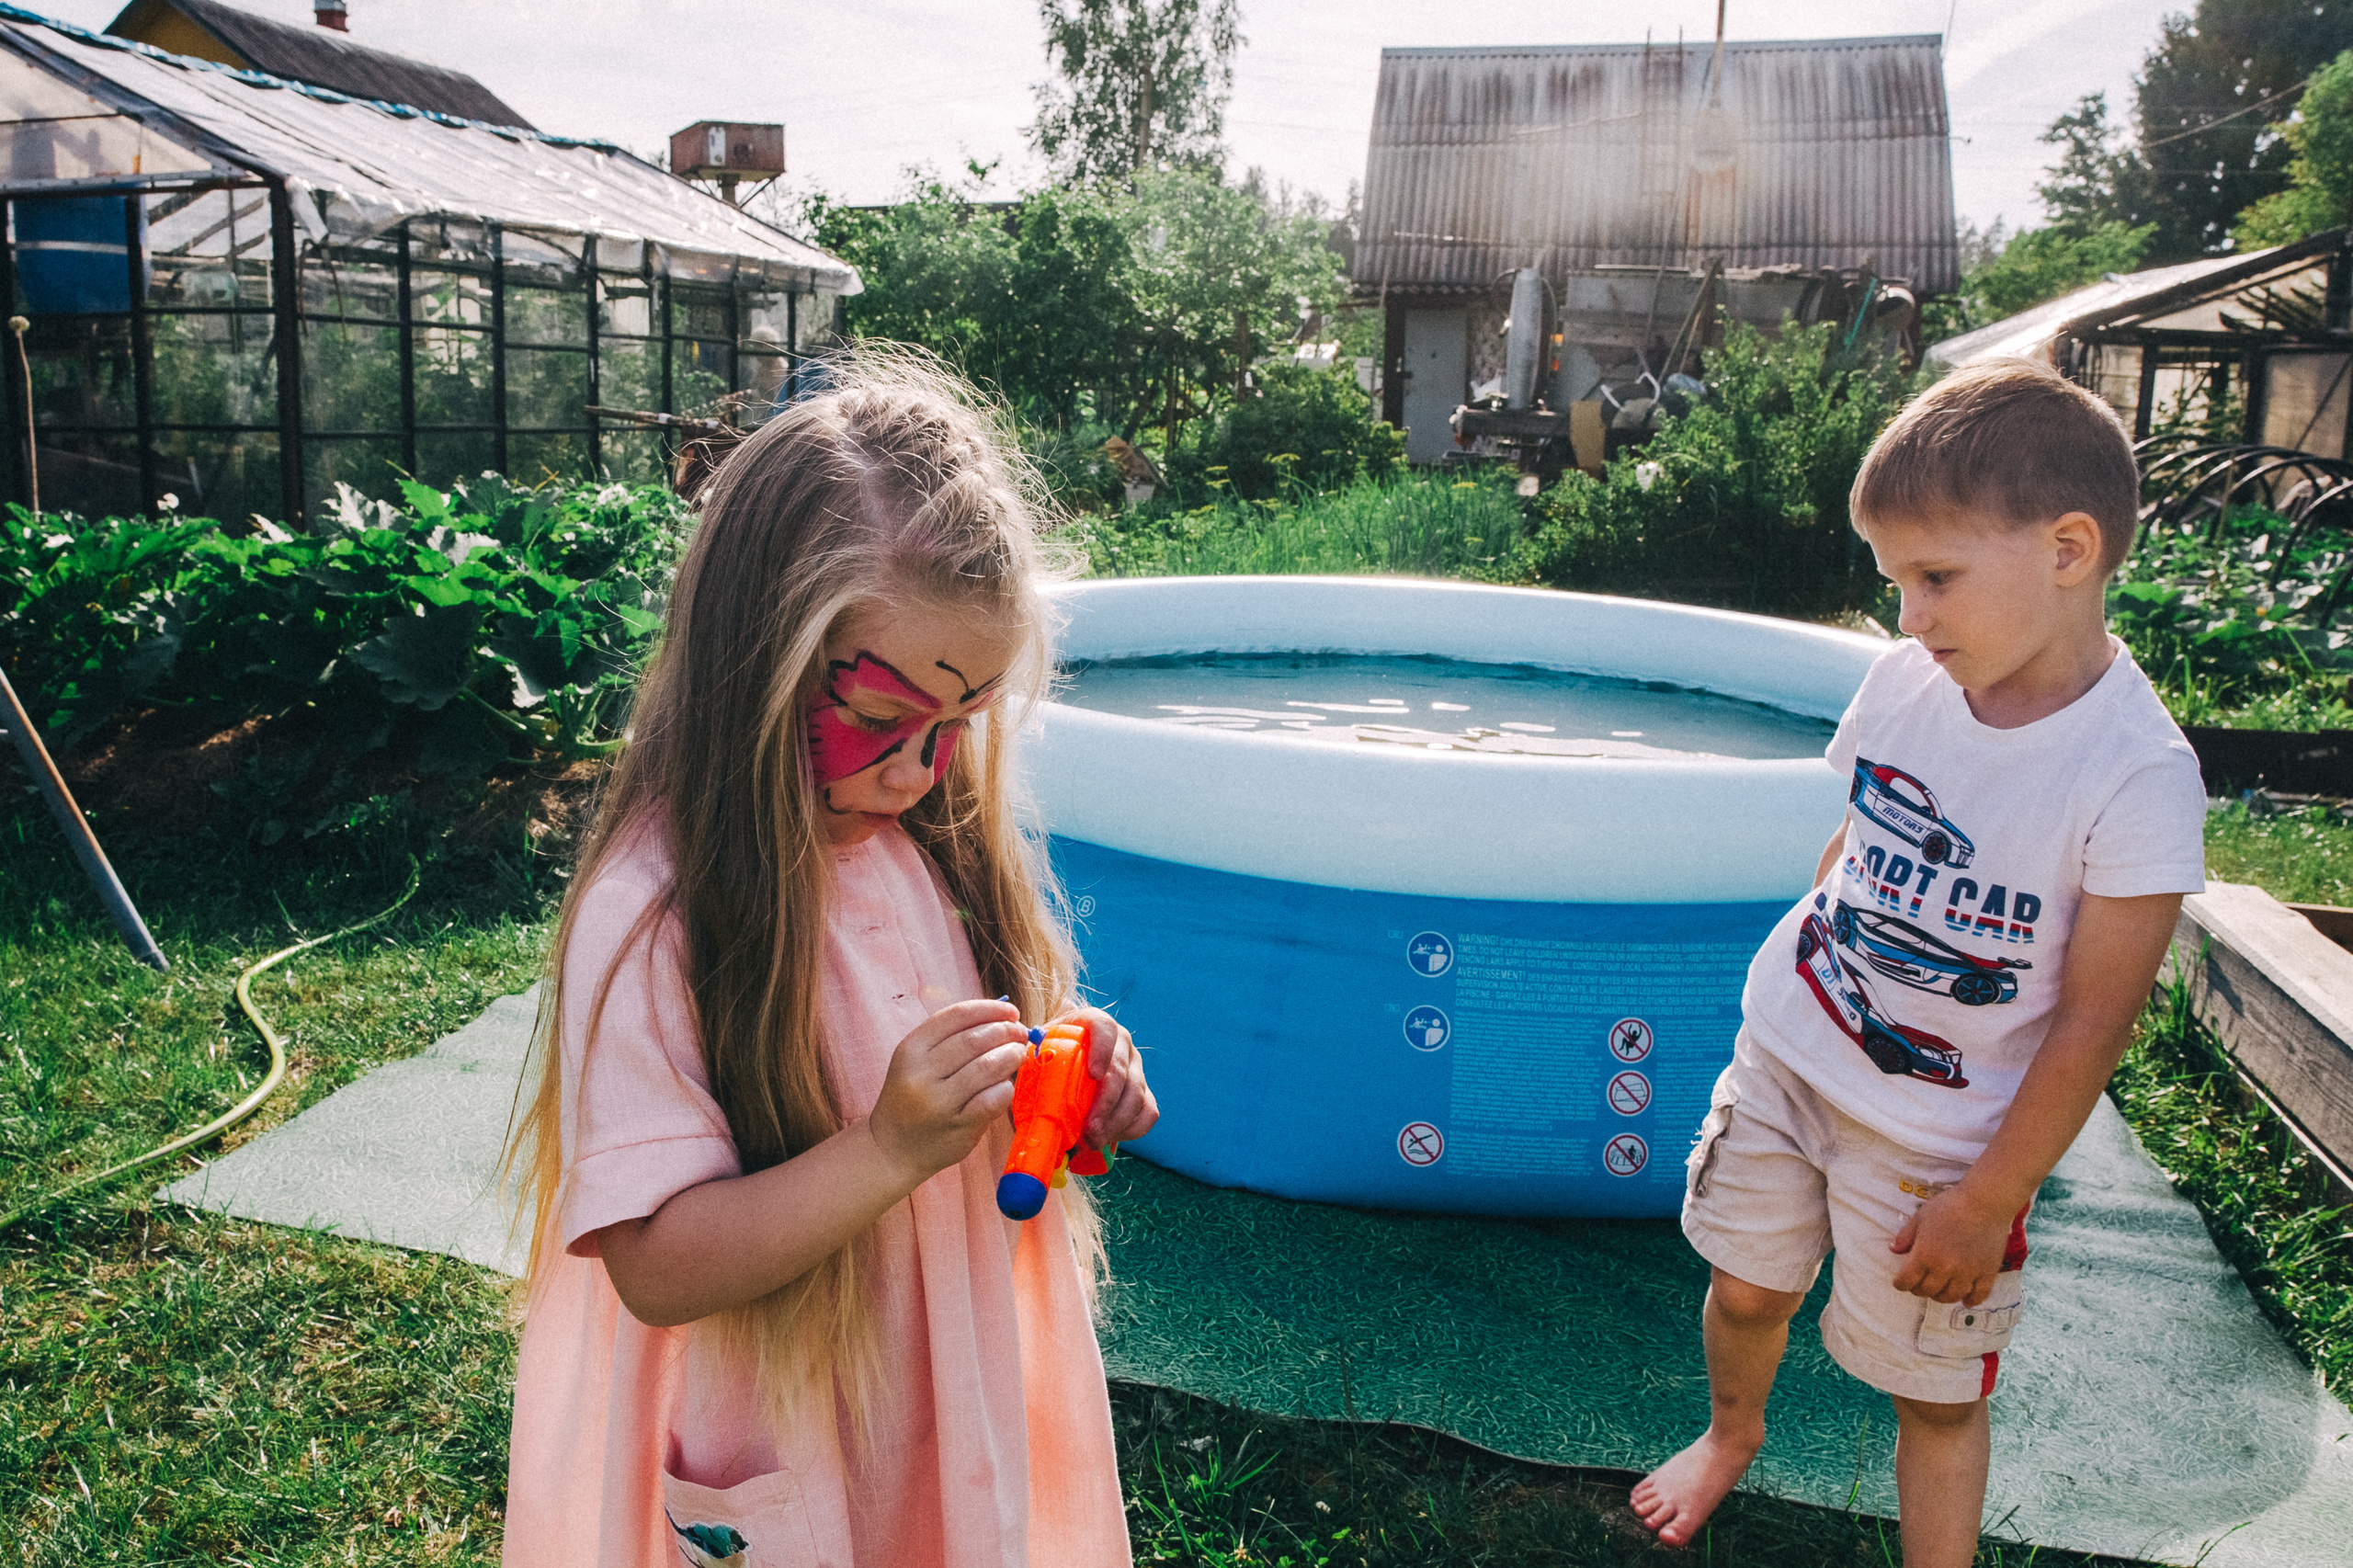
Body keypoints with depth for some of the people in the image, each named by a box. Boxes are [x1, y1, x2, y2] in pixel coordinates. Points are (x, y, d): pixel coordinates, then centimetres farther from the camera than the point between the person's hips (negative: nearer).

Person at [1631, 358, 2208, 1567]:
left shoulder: (2138, 776, -22)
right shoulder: (1905, 679, -7)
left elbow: (2090, 1025, -18)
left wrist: (1986, 1205, -13)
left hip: (1940, 1137, -5)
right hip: (1784, 1057, 5)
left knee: (1938, 1396, 9)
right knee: (1746, 1287, 20)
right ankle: (1731, 1434, 51)